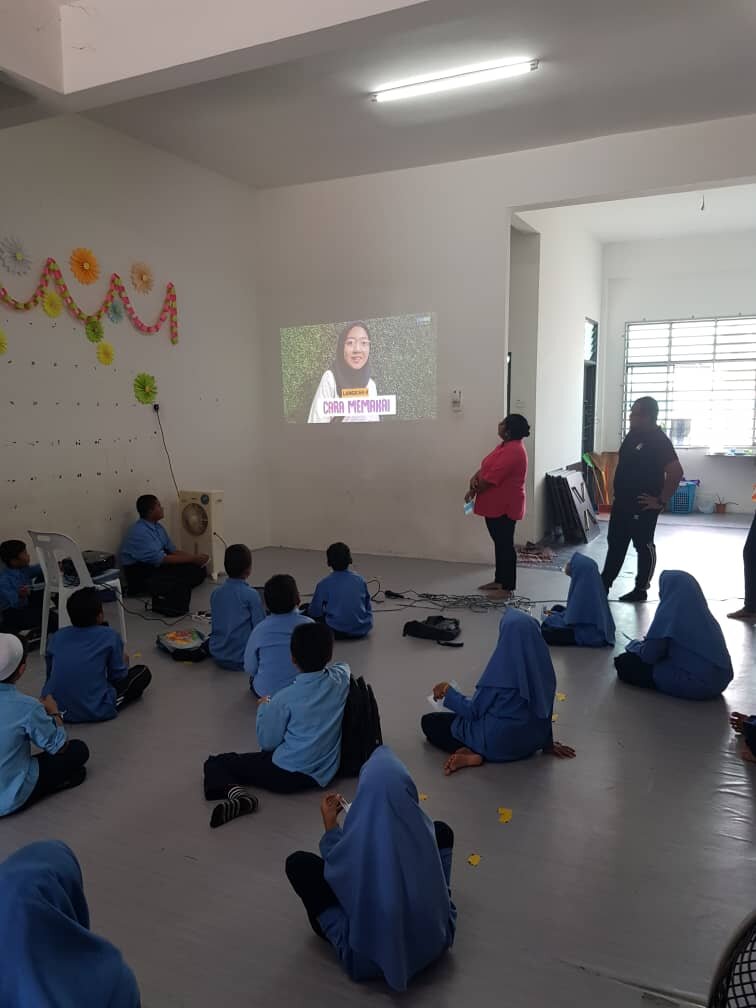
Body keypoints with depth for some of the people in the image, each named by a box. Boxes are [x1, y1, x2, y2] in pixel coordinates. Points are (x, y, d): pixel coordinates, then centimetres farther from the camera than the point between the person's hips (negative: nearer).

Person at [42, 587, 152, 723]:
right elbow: (118, 676, 3)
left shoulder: (57, 636, 7)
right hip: (94, 711, -5)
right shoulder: (109, 635, -4)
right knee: (143, 672, 13)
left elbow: (50, 672, 18)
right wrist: (124, 662, 26)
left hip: (54, 708, 6)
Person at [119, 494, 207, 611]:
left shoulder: (157, 527, 6)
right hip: (139, 573, -9)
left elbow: (172, 550, 8)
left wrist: (194, 557, -10)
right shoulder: (139, 532, -22)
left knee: (198, 569, -10)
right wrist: (193, 559, -23)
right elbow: (161, 559, -26)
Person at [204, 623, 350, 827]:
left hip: (288, 774, -7)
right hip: (324, 774, 7)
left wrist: (263, 708, 7)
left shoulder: (285, 699, -21)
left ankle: (236, 791, -21)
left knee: (214, 763, 2)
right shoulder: (341, 677, -10)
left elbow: (267, 743, -7)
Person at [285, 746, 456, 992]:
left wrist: (330, 826, 9)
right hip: (433, 940, 3)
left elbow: (334, 869, -2)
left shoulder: (356, 832, -23)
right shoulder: (420, 826, -16)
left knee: (297, 863, 2)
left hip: (368, 955, -2)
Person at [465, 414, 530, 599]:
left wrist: (473, 491, -8)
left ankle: (508, 587, 5)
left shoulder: (513, 451, -22)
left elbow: (491, 479, -23)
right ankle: (499, 580, 27)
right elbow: (486, 467, 12)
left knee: (505, 544, -3)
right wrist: (474, 478, -7)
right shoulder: (506, 446, 12)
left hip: (505, 506, -10)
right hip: (496, 505, 10)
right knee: (499, 543, 17)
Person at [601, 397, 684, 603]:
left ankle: (641, 590, 16)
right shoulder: (634, 434, 9)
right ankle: (604, 584, 22)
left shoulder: (659, 441, -18)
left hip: (643, 506, -9)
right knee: (615, 544, 14)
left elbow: (676, 472, -25)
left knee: (644, 547, 4)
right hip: (622, 502, 9)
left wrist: (661, 501, -20)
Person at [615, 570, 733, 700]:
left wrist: (634, 645, 11)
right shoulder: (702, 612, 7)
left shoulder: (670, 612, -15)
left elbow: (649, 655, -11)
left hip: (696, 684, -8)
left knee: (623, 663, 0)